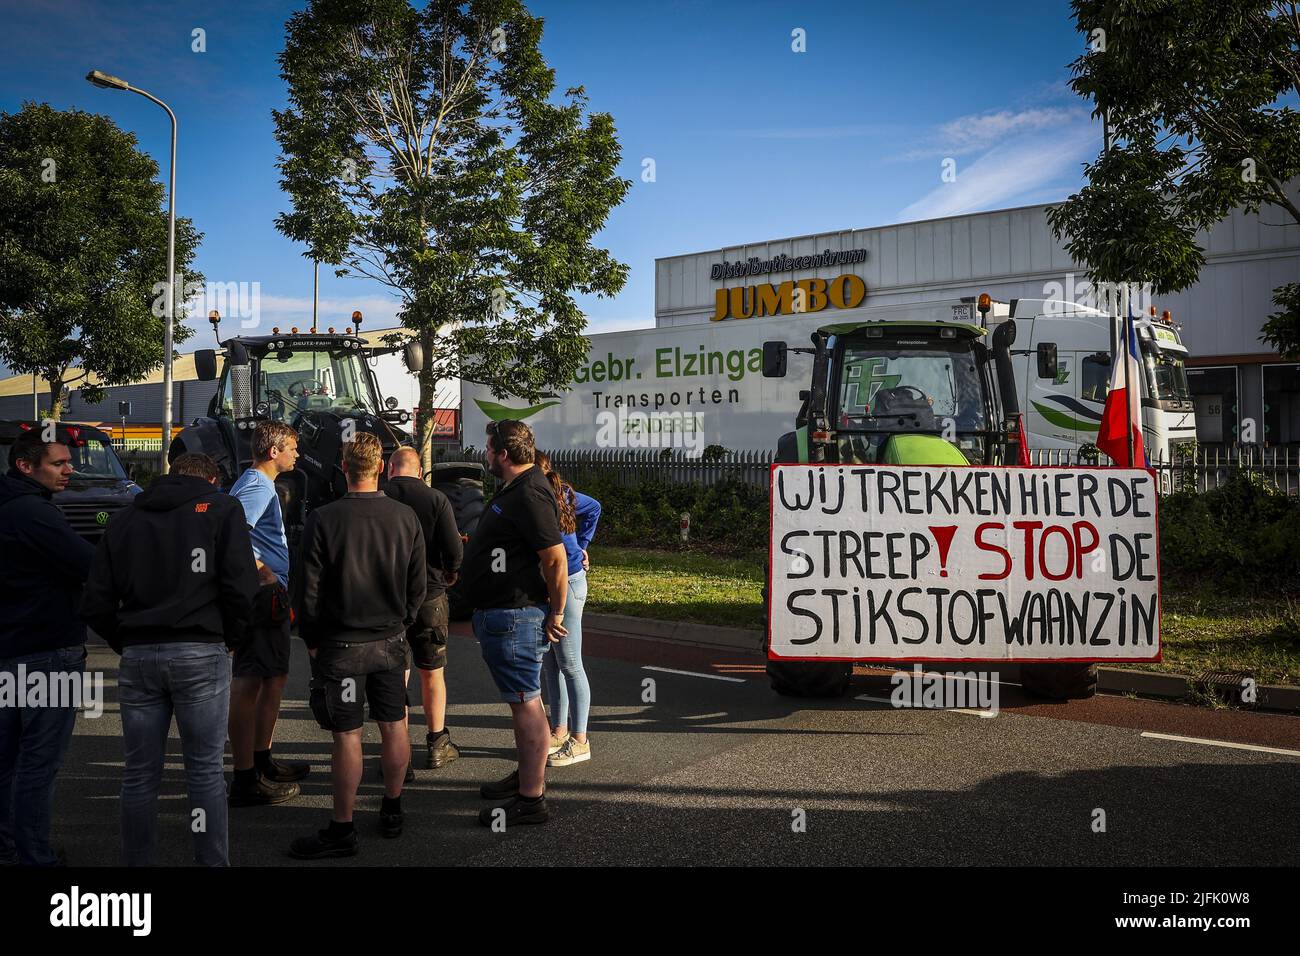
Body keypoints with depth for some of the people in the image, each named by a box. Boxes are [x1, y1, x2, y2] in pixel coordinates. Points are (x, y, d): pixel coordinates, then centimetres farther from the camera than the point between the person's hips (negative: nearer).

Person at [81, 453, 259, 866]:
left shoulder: (124, 520, 15)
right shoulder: (221, 509, 3)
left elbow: (96, 606, 10)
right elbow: (240, 587, -8)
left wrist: (128, 644, 17)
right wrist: (233, 639, 5)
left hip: (137, 656, 4)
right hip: (200, 653, -3)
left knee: (140, 774, 11)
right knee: (205, 771, 4)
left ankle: (136, 861, 19)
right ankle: (212, 861, 9)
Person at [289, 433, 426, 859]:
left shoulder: (323, 520, -12)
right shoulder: (405, 517, -2)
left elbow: (308, 590, -9)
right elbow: (418, 586, 4)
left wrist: (312, 640, 3)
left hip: (341, 645, -3)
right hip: (391, 642, 4)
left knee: (347, 736, 1)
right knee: (394, 727, 14)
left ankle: (342, 830, 9)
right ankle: (392, 812, 27)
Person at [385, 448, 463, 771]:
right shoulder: (436, 499, -8)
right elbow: (454, 552, -11)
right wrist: (449, 575, 10)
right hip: (429, 596, 0)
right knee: (432, 672, 15)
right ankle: (437, 744, 25)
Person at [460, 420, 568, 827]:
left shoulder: (529, 495, -21)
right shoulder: (513, 490, 13)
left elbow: (556, 558, -24)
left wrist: (555, 614, -18)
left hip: (513, 617, -11)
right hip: (498, 614, 11)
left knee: (525, 702, -5)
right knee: (523, 699, 20)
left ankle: (531, 799, 1)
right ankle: (528, 774, 34)